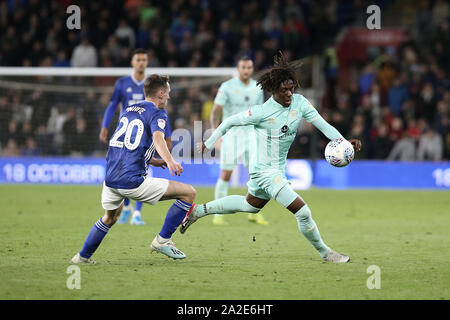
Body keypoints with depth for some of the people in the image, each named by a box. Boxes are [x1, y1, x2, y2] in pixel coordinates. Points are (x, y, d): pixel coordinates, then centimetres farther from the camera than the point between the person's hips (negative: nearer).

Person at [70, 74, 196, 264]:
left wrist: (153, 161, 36)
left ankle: (83, 256, 40)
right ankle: (163, 240, 0)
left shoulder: (127, 111, 21)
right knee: (188, 193, -1)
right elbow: (157, 137, -23)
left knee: (111, 216, 36)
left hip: (110, 177, 8)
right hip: (132, 181, -8)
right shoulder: (157, 113, -1)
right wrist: (170, 161, -40)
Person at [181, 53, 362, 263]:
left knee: (250, 206, 30)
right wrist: (208, 145, -2)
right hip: (265, 171, -8)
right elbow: (231, 121, -9)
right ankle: (324, 252, 4)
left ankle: (198, 211, 43)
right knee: (302, 212, -15)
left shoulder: (299, 102, -7)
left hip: (278, 170, 8)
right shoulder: (262, 112, -22)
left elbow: (323, 125, -10)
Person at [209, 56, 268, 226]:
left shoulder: (257, 88, 7)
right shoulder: (227, 87, -8)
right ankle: (218, 214, 4)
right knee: (225, 174, -6)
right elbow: (215, 112, -11)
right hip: (231, 133, -4)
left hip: (251, 132, 4)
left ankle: (254, 213, 8)